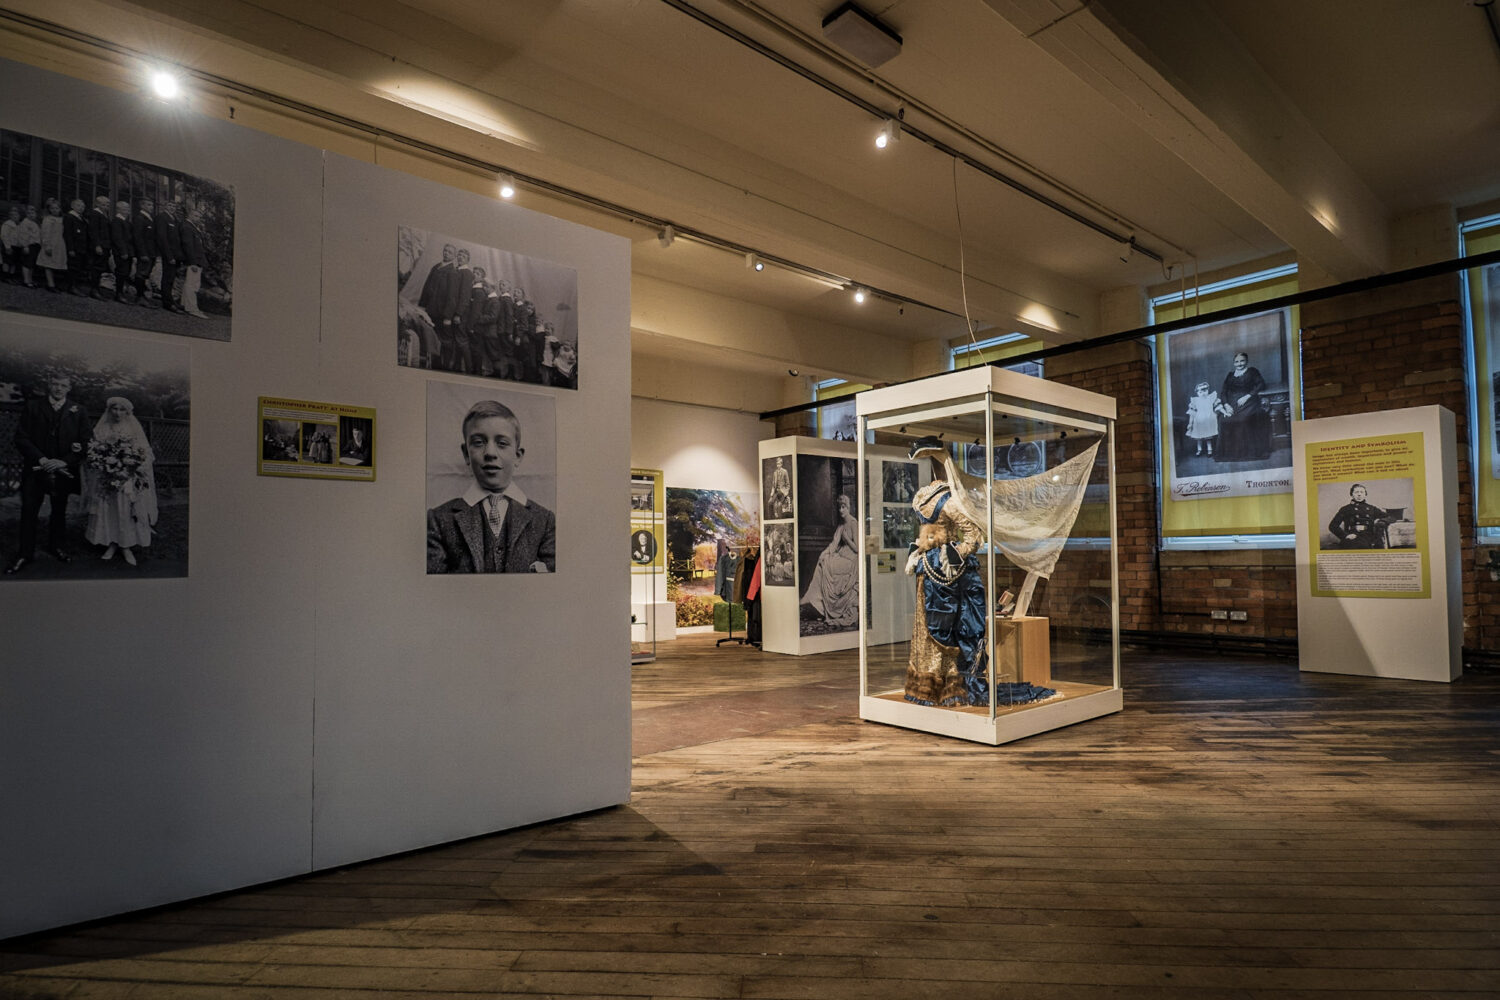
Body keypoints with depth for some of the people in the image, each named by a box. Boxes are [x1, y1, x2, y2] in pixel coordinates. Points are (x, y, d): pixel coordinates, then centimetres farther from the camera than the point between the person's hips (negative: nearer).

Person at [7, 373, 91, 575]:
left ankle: (56, 546, 26)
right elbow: (21, 438, -1)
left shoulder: (77, 411, 5)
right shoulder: (32, 407, 4)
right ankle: (25, 553, 8)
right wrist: (41, 459, -14)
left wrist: (64, 462, -13)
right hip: (35, 468, 0)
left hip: (63, 470, 0)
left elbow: (83, 442, 1)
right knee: (29, 511, 0)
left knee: (59, 511, 11)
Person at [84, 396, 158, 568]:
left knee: (127, 511, -1)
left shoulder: (134, 429, 4)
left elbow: (145, 455, 1)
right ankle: (111, 544, 12)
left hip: (129, 481, -1)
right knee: (107, 511, 3)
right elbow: (93, 454, 7)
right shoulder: (101, 429, 8)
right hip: (105, 481, 1)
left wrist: (128, 467, -13)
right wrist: (104, 464, -10)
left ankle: (126, 546, 5)